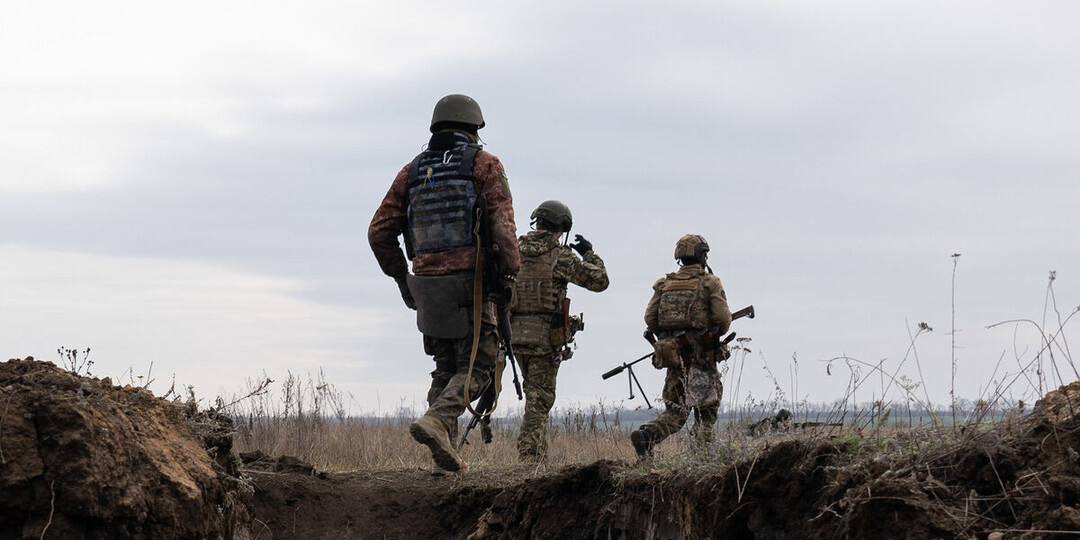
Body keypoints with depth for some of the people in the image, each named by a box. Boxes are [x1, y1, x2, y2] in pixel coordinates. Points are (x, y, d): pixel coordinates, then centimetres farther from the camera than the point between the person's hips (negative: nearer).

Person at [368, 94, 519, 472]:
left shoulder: (413, 170, 14)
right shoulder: (483, 164, 1)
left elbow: (380, 232, 12)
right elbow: (502, 224, -13)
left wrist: (401, 278, 21)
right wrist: (509, 271, -8)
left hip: (425, 284, 5)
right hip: (468, 284, -5)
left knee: (446, 368, 16)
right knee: (476, 367, 0)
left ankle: (443, 449, 6)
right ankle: (436, 420, -23)